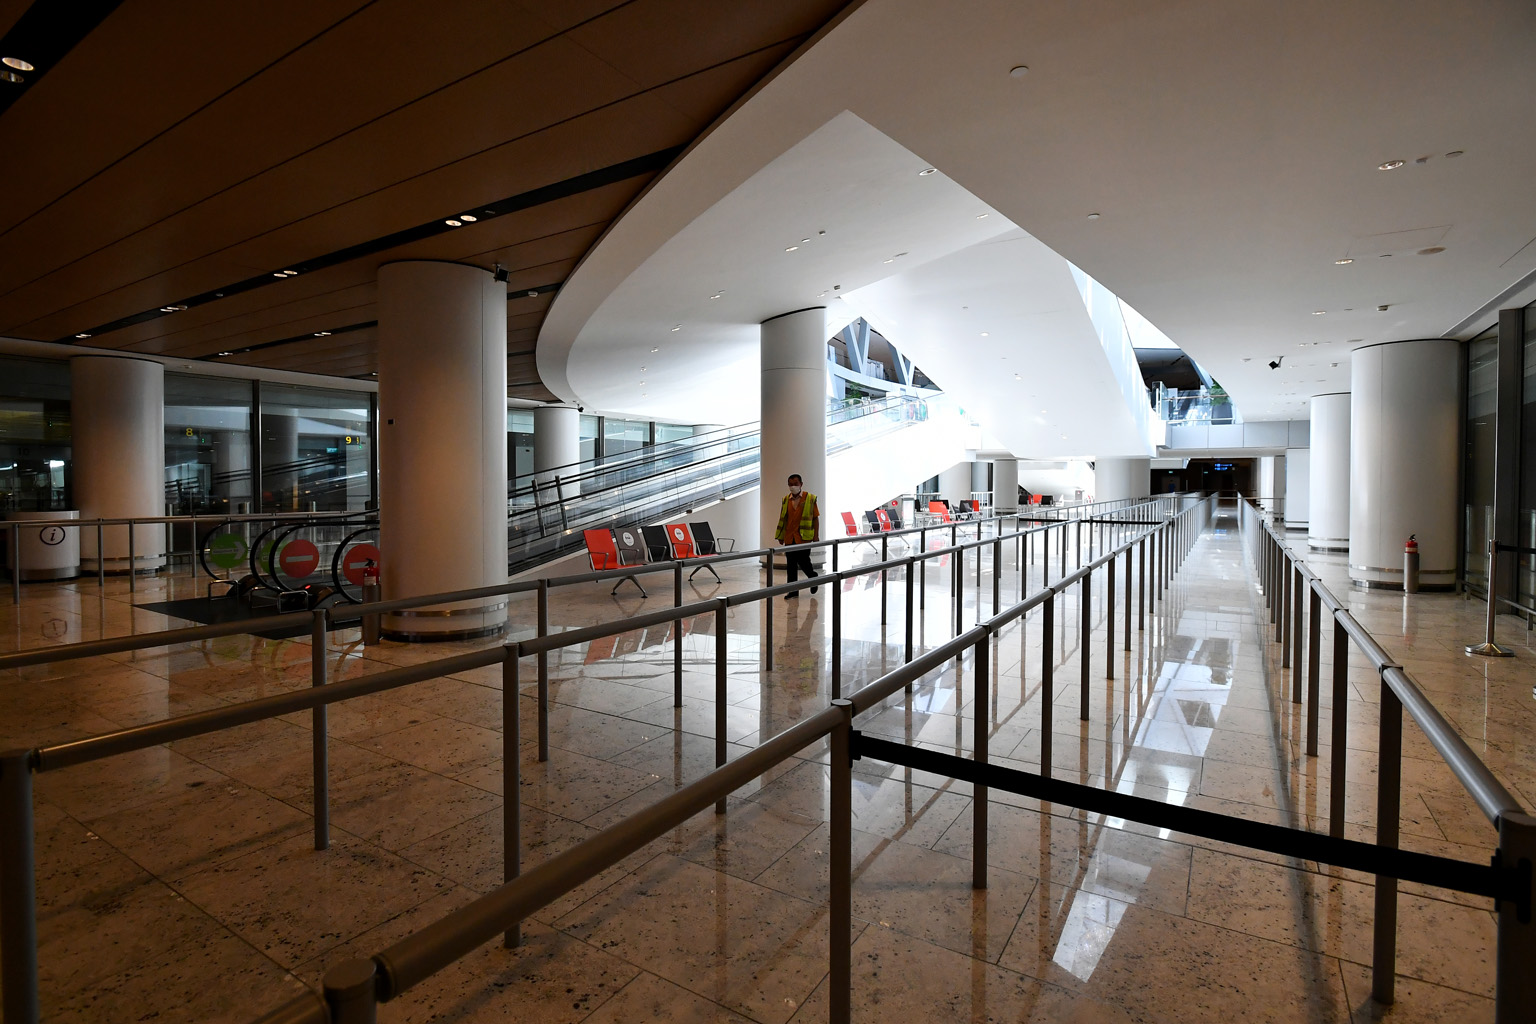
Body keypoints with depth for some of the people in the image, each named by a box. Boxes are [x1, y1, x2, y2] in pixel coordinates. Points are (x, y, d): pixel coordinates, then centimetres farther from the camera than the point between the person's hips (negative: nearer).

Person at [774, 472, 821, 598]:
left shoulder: (810, 498, -1)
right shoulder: (786, 499, 10)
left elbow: (815, 518, 1)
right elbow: (782, 519, 15)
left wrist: (816, 535, -5)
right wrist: (781, 536, 12)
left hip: (804, 537, -4)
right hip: (789, 538, 4)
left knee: (803, 562, -4)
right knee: (791, 565, 5)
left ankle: (813, 577, 27)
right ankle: (793, 590, 13)